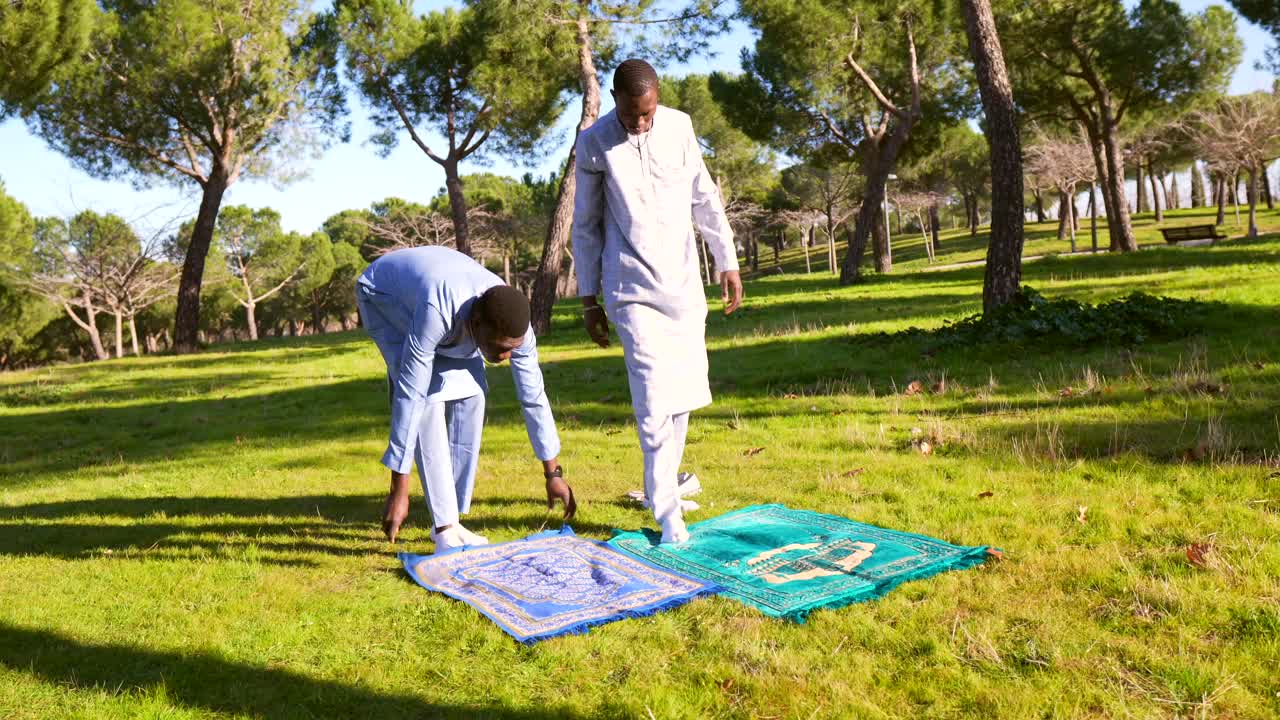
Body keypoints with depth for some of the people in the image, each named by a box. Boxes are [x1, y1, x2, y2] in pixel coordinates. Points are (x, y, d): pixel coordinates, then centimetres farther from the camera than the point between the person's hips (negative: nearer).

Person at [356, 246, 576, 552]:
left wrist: (553, 473, -11)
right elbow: (409, 395, -43)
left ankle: (451, 521, -1)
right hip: (385, 295, -5)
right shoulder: (436, 312, -46)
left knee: (469, 396, -10)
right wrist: (399, 491, -40)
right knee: (428, 399, -21)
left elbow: (533, 397, -18)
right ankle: (444, 527, -17)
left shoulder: (513, 325, -29)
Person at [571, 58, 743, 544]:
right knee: (654, 399, -10)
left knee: (682, 394, 9)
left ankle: (663, 482, 28)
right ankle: (668, 513, -3)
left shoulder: (678, 126, 2)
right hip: (631, 289, -4)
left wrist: (727, 262, 9)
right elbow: (586, 225, 1)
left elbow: (704, 199, 10)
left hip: (683, 282, 4)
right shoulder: (594, 143, -5)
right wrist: (588, 299, 1)